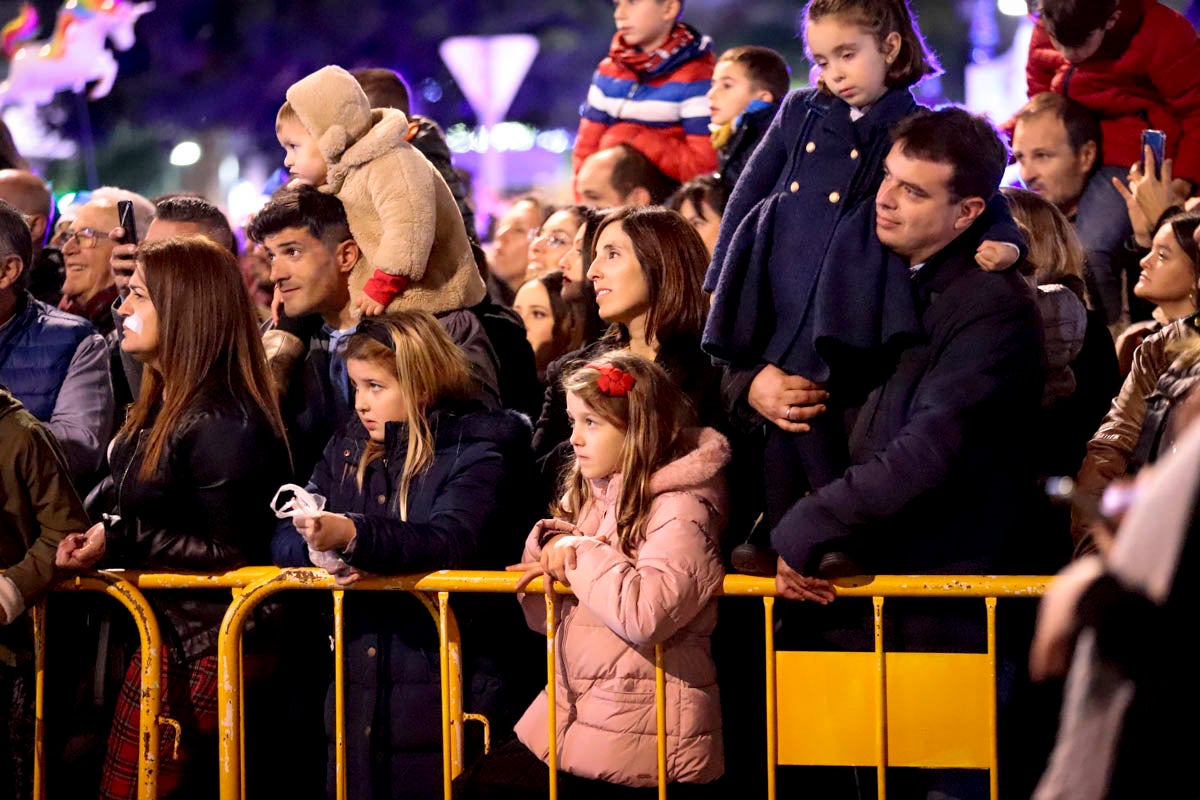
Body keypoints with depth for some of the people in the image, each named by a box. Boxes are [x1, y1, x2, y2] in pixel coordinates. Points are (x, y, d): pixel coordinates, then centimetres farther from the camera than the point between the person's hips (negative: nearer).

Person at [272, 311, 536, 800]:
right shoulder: (346, 451, 15)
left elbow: (450, 542, -21)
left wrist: (354, 535, -36)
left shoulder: (475, 453, -4)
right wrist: (319, 549, -17)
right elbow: (284, 540, 8)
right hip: (355, 696, 6)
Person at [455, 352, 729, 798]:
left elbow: (644, 615, -31)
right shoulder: (590, 498, 12)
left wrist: (581, 553, -16)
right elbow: (543, 617, 15)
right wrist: (551, 550, -5)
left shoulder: (679, 511, -14)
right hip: (574, 720, 8)